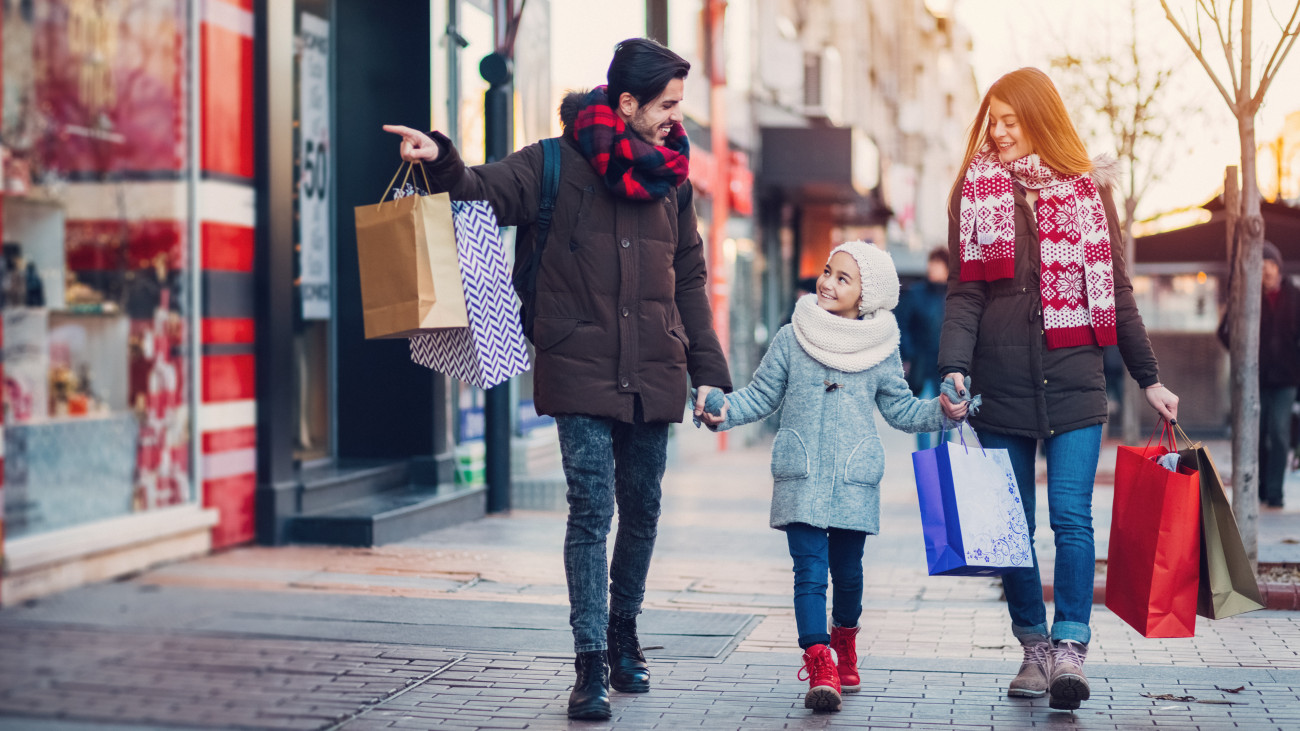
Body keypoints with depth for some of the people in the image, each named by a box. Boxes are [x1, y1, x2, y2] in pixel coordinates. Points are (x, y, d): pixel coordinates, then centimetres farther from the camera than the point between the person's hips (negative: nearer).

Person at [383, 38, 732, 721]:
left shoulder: (670, 179, 11)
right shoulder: (555, 165, -2)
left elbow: (689, 281, 16)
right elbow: (484, 191, -11)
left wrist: (709, 373, 12)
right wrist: (442, 162, -34)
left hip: (653, 379, 4)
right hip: (582, 375, -4)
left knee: (642, 512, 12)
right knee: (591, 511, -9)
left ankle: (623, 633, 32)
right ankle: (591, 665, -5)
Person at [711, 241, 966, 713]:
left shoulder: (881, 350, 5)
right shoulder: (792, 339, 3)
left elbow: (900, 409, 13)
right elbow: (761, 396, 7)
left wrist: (942, 410, -2)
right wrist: (724, 411, -8)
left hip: (855, 479, 1)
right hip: (800, 478, -1)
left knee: (847, 570, 10)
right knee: (809, 569, -10)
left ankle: (844, 639, 37)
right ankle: (819, 667, -12)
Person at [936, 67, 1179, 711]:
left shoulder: (1088, 189, 7)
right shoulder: (975, 189, 6)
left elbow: (1116, 291, 11)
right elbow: (964, 293, 0)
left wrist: (1149, 379, 11)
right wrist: (954, 368, -15)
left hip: (1072, 380, -1)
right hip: (1000, 386, 1)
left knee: (1072, 517, -10)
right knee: (1013, 524, 5)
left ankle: (1071, 647, -8)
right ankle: (1034, 648, 15)